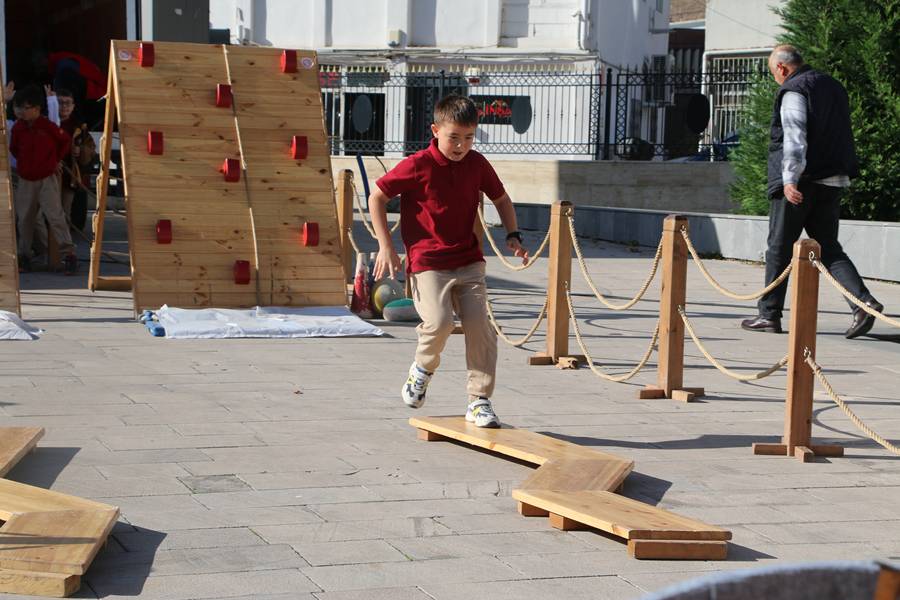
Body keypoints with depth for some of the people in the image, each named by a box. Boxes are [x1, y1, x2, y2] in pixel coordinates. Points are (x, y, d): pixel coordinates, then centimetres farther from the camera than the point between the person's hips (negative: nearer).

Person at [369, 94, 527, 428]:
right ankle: (423, 368, 10)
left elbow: (501, 199, 23)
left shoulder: (477, 165, 5)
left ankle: (479, 401, 3)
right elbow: (377, 197, 0)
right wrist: (385, 245, -4)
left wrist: (512, 235, 8)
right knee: (439, 322, -23)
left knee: (479, 325, -8)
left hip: (469, 263, 4)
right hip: (427, 263, -4)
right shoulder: (418, 166, -9)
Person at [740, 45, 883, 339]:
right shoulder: (833, 87, 18)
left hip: (799, 184, -7)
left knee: (779, 248, 3)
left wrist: (790, 179, -25)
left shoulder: (793, 90, -9)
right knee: (829, 249, 8)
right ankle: (863, 301, -11)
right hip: (832, 182, 8)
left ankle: (769, 313, 9)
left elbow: (794, 137, -20)